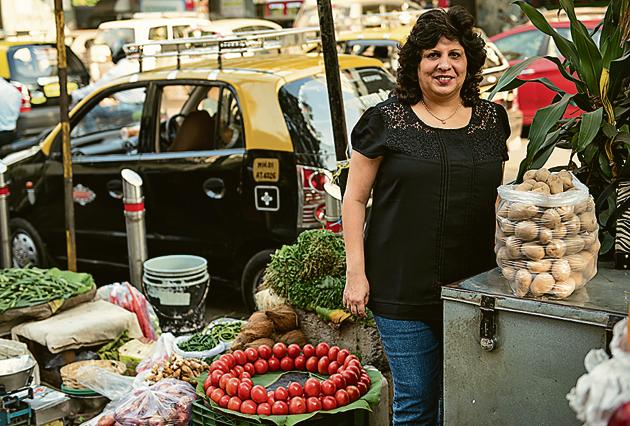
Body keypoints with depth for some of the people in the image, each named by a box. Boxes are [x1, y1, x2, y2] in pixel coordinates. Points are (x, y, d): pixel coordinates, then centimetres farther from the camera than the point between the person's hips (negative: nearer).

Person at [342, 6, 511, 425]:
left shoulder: (491, 120, 8)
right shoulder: (386, 120, -4)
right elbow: (354, 198, -1)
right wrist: (356, 272, -6)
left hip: (474, 291, 4)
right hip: (404, 291, -3)